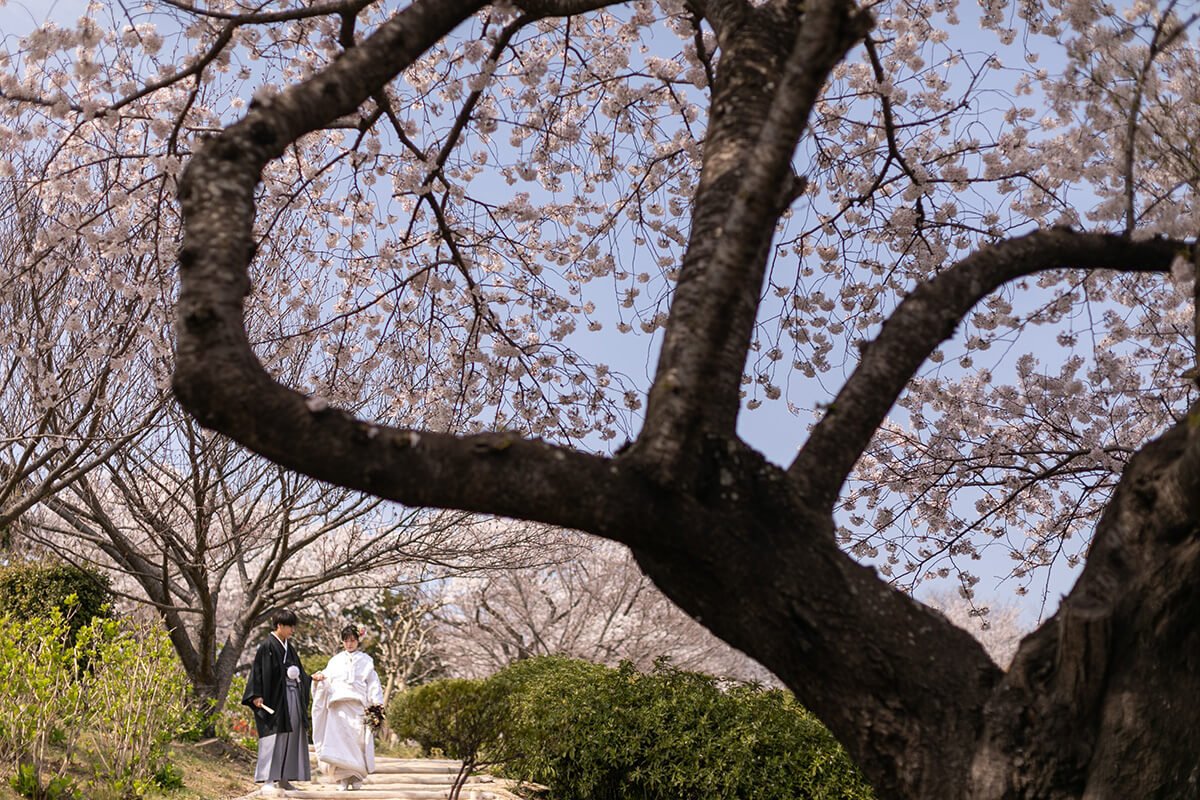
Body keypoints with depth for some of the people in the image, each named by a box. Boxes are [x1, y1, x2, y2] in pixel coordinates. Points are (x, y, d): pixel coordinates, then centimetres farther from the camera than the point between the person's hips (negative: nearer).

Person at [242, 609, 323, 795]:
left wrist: (311, 679, 10)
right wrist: (257, 695, -19)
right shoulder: (268, 647, -7)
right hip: (275, 697, -8)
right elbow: (258, 671, -12)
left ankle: (283, 779, 14)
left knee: (290, 737, 8)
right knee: (274, 737, -11)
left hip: (292, 697, 8)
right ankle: (268, 781, -10)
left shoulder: (288, 647, 17)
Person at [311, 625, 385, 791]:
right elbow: (327, 680, 15)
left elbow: (373, 683, 8)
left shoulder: (365, 660, 14)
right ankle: (343, 777, -9)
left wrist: (376, 702, -4)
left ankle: (356, 777, -3)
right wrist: (320, 678, -8)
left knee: (357, 739, -10)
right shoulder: (335, 661, 21)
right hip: (338, 704, 1)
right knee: (337, 738, -11)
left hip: (358, 705, -1)